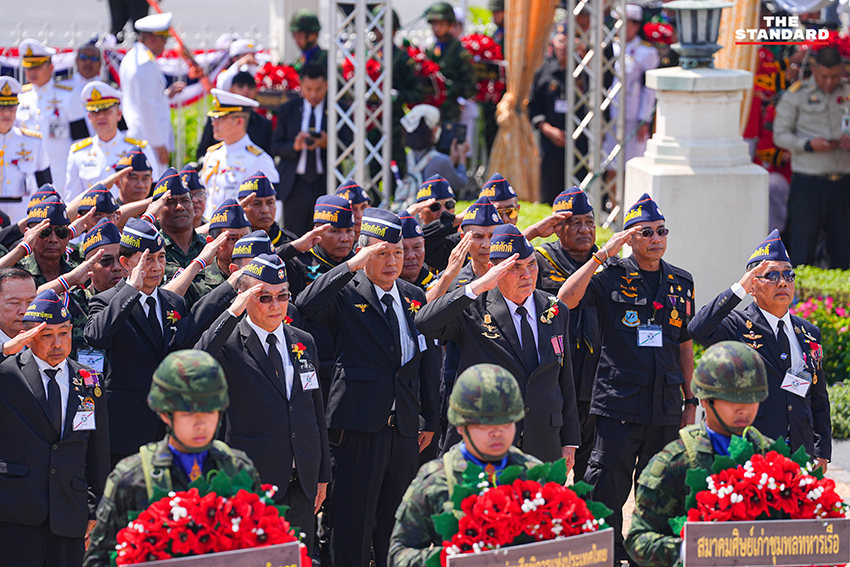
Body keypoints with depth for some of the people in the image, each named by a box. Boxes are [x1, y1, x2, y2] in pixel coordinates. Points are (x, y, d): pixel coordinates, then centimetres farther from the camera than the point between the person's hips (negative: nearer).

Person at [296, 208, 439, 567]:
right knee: (353, 523, -3)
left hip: (405, 429, 5)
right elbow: (307, 306, -25)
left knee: (395, 522, 10)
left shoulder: (414, 298, 14)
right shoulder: (346, 294, -3)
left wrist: (429, 421, 17)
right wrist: (351, 266, -26)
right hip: (359, 428, -5)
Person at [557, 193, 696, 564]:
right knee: (607, 491, -3)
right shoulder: (611, 276, -2)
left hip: (666, 407, 4)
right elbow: (567, 299, -19)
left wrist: (690, 400, 16)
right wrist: (603, 255, -21)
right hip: (618, 404, -4)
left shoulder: (680, 283, 12)